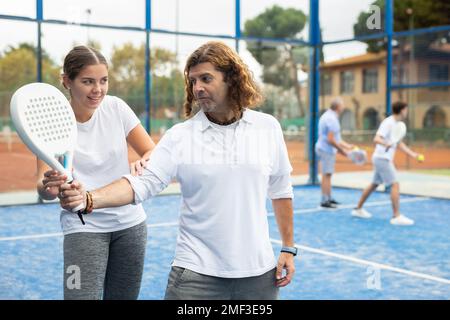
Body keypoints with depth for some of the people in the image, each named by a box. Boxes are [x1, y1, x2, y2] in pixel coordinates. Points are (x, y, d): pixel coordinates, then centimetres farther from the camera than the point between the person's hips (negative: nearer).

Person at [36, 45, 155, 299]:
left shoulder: (116, 107, -6)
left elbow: (152, 152, -1)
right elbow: (44, 187, -17)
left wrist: (142, 162, -24)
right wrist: (49, 187, -42)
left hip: (130, 222, 3)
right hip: (84, 228, -3)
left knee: (123, 296, 11)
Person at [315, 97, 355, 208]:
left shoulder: (329, 116, 14)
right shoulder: (331, 119, -20)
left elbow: (335, 137, 20)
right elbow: (331, 140, -23)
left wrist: (347, 146, 20)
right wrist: (342, 150, -13)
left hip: (325, 149, 11)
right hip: (327, 150, -11)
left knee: (327, 175, 16)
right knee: (327, 175, -6)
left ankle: (329, 198, 25)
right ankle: (325, 201, -2)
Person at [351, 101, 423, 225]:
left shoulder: (396, 124, 13)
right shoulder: (388, 123, -16)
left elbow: (399, 144, 20)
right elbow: (376, 139, -28)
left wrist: (413, 154, 15)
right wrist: (386, 144, -47)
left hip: (382, 159, 10)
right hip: (382, 158, -10)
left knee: (374, 184, 17)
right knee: (395, 185, -13)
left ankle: (358, 209, 26)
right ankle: (397, 216, -14)